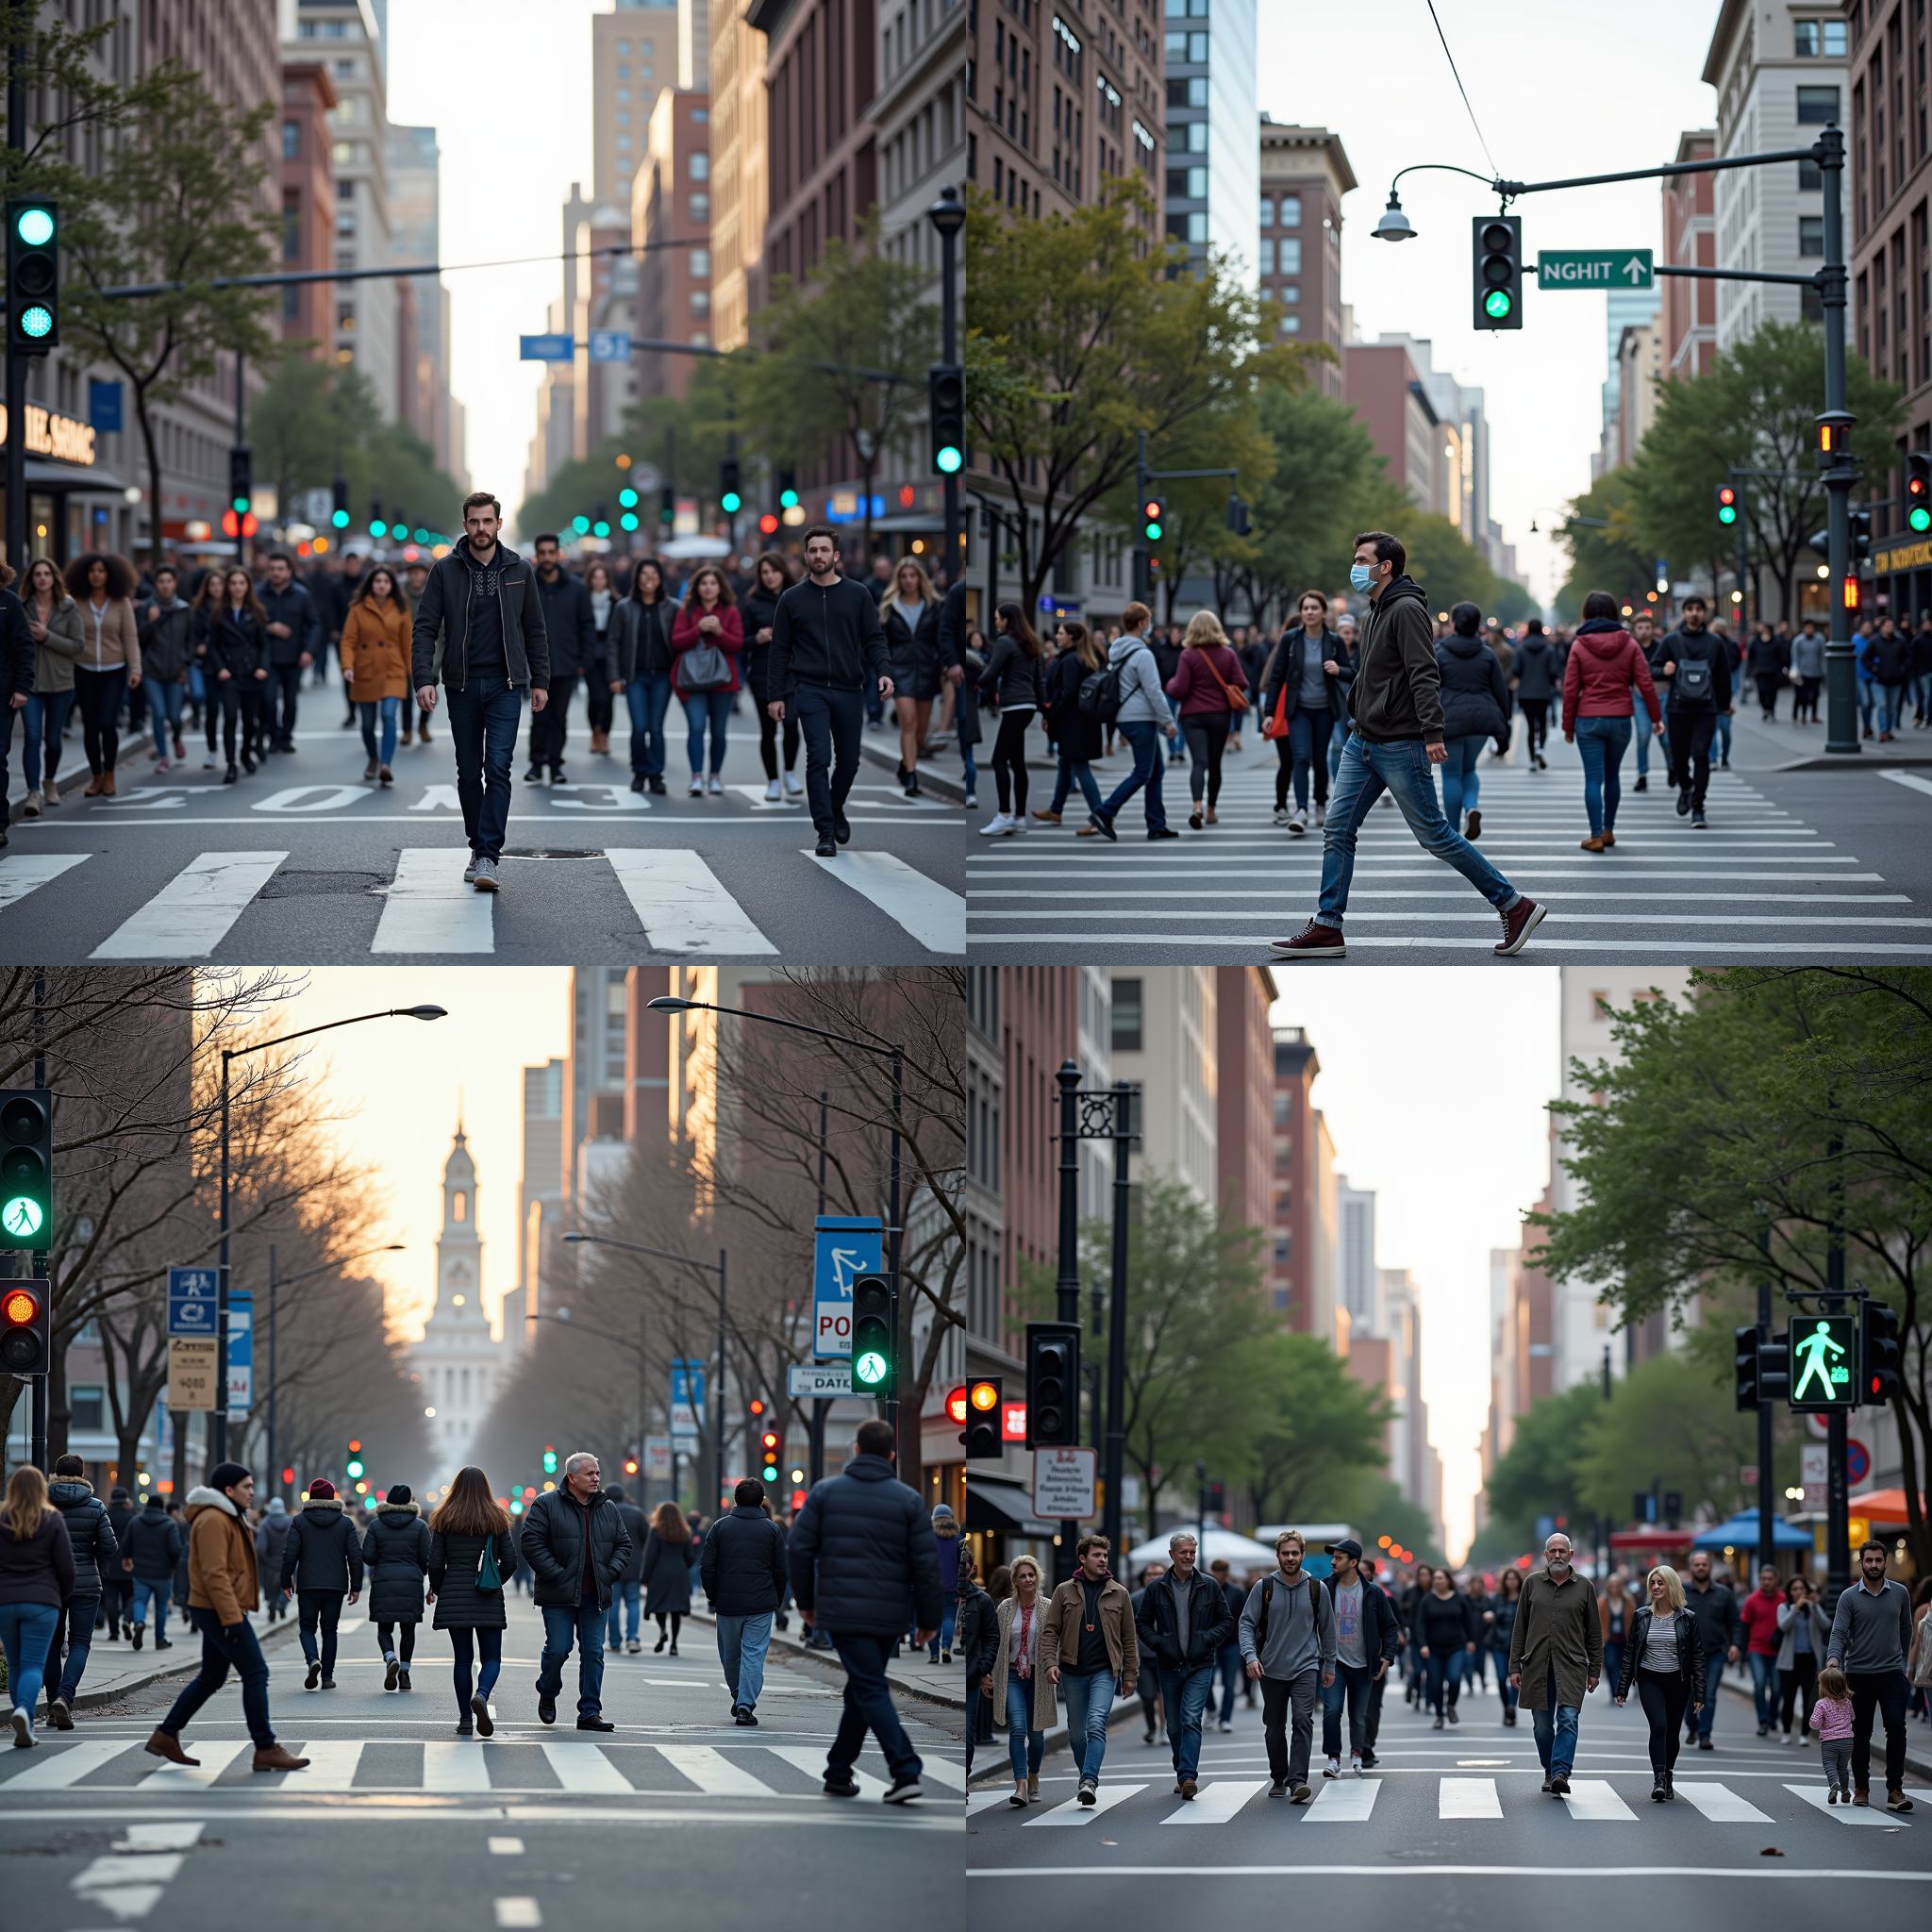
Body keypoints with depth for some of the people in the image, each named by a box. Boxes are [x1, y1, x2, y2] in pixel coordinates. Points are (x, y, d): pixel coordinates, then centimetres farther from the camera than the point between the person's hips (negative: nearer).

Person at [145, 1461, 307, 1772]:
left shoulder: (227, 1518, 19)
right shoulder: (213, 1521, -16)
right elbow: (215, 1574, -23)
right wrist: (232, 1617, -26)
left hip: (218, 1613, 11)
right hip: (221, 1611, -11)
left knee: (211, 1678, 16)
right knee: (256, 1674, -9)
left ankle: (165, 1735, 20)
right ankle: (266, 1750, -9)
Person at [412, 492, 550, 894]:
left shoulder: (517, 570, 5)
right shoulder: (445, 571, 1)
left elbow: (534, 630, 11)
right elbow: (425, 628, -2)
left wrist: (540, 681, 6)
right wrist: (423, 679, -14)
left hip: (505, 686, -1)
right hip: (463, 686, 1)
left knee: (498, 768, -12)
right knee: (469, 773, 8)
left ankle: (489, 858, -15)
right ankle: (478, 847, 22)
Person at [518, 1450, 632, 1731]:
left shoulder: (609, 1510, 12)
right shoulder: (547, 1505, -4)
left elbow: (623, 1544, 18)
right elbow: (531, 1542, -9)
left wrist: (611, 1573, 1)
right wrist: (556, 1575, -14)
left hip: (596, 1597, 4)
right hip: (559, 1596, -4)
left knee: (594, 1653, 1)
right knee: (558, 1649, -5)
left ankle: (590, 1712, 5)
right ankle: (547, 1695, 23)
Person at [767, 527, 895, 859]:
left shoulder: (858, 595, 4)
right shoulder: (792, 599, 4)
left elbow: (874, 639, 2)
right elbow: (780, 650, 5)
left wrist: (883, 672, -16)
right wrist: (776, 696, 0)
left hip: (848, 691, 2)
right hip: (810, 691, -2)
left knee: (848, 761, 9)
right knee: (819, 758, -12)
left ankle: (835, 810, 37)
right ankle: (826, 832, -9)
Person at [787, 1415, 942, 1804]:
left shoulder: (826, 1491, 1)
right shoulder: (908, 1500, 1)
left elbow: (799, 1549, 0)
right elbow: (926, 1564, -1)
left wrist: (806, 1601, 13)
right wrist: (927, 1619, 9)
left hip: (841, 1611, -2)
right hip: (888, 1615, 2)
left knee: (870, 1690, -5)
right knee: (861, 1689, 16)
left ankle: (905, 1770, -18)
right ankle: (838, 1773, 21)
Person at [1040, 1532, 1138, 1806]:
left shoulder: (1119, 1594, 6)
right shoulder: (1065, 1592, 4)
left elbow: (1129, 1637, 10)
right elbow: (1050, 1632, 4)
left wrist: (1130, 1674, 8)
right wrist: (1050, 1663, -10)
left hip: (1105, 1671, -2)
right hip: (1073, 1671, 2)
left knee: (1096, 1724, -20)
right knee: (1077, 1732, 9)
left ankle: (1089, 1782, -27)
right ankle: (1086, 1778, 28)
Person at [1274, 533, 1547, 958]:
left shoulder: (1406, 610, -14)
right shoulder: (1376, 612, 15)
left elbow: (1424, 676, -23)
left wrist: (1432, 732, -31)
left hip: (1399, 747, -9)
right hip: (1362, 744, 9)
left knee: (1434, 835, -5)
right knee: (1337, 831, 4)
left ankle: (1515, 907, 3)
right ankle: (1327, 928, 8)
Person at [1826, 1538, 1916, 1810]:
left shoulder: (1899, 1593, 5)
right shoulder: (1849, 1597, -2)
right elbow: (1839, 1634, -9)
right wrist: (1833, 1661, -26)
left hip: (1892, 1675, 1)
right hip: (1859, 1675, -1)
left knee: (1896, 1728, -12)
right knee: (1860, 1734, 7)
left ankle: (1895, 1790, -12)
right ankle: (1861, 1788, 20)